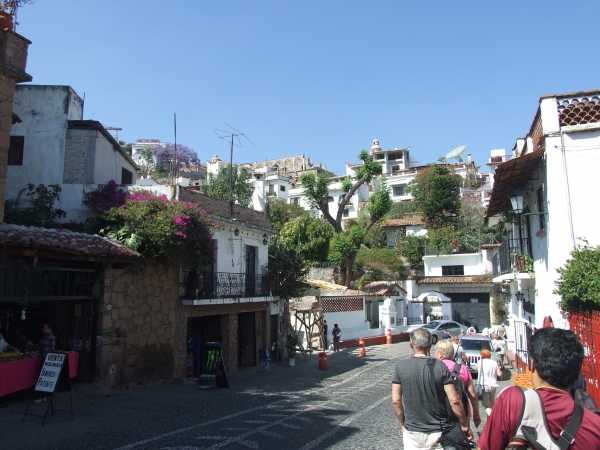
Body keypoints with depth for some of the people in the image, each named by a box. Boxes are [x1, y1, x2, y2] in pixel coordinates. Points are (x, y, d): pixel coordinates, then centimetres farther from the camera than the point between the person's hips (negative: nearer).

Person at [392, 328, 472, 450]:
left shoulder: (400, 367, -9)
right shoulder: (440, 367, -11)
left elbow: (396, 400, -6)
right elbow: (454, 400, -13)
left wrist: (403, 424, 8)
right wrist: (465, 425, 0)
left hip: (413, 432, 0)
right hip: (439, 432, 0)